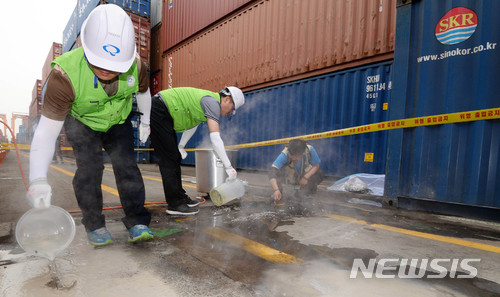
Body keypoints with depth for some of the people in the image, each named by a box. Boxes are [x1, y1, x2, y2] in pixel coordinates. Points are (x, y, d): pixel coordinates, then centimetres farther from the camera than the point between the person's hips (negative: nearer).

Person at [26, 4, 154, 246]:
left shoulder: (135, 65, -27)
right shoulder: (65, 74, -34)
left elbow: (143, 91, -3)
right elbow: (47, 129, -33)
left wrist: (145, 121, 7)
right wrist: (38, 178, -42)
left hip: (118, 121, 2)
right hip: (82, 122, -1)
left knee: (126, 164, -10)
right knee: (89, 168, -14)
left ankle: (137, 223, -3)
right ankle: (94, 226, 5)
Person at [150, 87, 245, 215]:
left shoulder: (208, 99, 13)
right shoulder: (213, 102, -18)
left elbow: (191, 125, 21)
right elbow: (215, 138, -26)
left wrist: (180, 146, 17)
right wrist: (228, 167, -23)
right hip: (158, 111, -10)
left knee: (175, 157, 11)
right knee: (169, 160, -9)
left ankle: (180, 197, 20)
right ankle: (175, 204, -2)